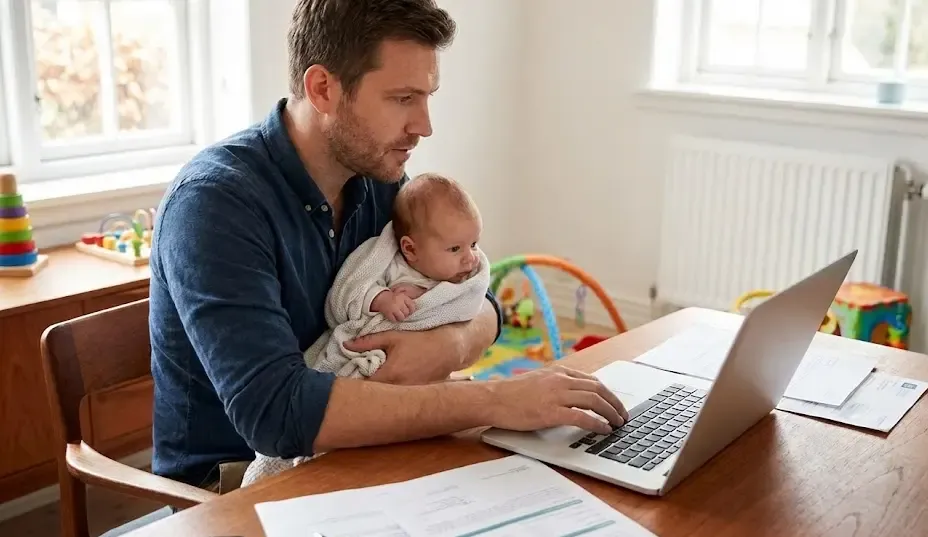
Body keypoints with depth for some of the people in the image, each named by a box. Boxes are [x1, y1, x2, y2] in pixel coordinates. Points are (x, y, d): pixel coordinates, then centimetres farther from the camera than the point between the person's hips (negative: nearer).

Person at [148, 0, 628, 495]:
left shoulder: (379, 179, -3)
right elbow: (276, 410, -34)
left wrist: (450, 344, -20)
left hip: (341, 456, 6)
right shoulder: (215, 201, -23)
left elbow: (479, 308, 4)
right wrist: (492, 400, -33)